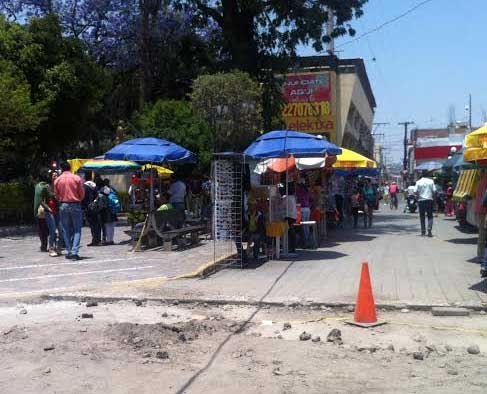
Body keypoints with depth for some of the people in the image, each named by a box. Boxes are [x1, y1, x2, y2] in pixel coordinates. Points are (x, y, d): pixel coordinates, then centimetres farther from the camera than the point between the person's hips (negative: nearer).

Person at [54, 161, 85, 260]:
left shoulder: (57, 180, 1)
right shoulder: (77, 178, -6)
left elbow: (56, 195, 7)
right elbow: (82, 194, -1)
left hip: (63, 205, 2)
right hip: (75, 205, -2)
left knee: (66, 230, 10)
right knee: (77, 230, 2)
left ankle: (69, 252, 11)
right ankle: (74, 252, -10)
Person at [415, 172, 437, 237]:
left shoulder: (418, 182, -2)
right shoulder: (431, 181, 0)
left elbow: (415, 191, -7)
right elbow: (434, 191, -3)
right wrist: (433, 197, 14)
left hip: (421, 200, 0)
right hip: (429, 200, 0)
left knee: (422, 217, 8)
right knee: (430, 216, 5)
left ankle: (423, 232, 9)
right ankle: (429, 229, -14)